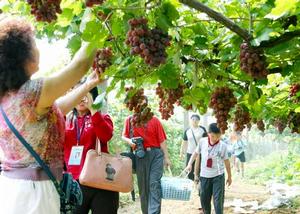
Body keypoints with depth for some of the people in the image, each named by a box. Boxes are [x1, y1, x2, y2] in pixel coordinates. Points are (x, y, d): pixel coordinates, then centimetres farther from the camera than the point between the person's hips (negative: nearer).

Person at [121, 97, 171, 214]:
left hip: (155, 154, -2)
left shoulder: (154, 120, 0)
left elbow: (162, 140, 0)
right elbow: (124, 136, 14)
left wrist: (166, 157, -1)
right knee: (142, 185, 8)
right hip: (140, 155, 2)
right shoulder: (129, 120, 5)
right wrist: (129, 141, -10)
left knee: (154, 184, -11)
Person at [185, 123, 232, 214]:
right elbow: (196, 153, 10)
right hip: (205, 175, 3)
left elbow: (226, 161, 1)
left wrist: (229, 176, 9)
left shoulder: (223, 146, -10)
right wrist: (190, 164, -3)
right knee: (204, 199, 12)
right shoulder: (202, 142, -6)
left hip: (218, 176, -2)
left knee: (218, 200, -6)